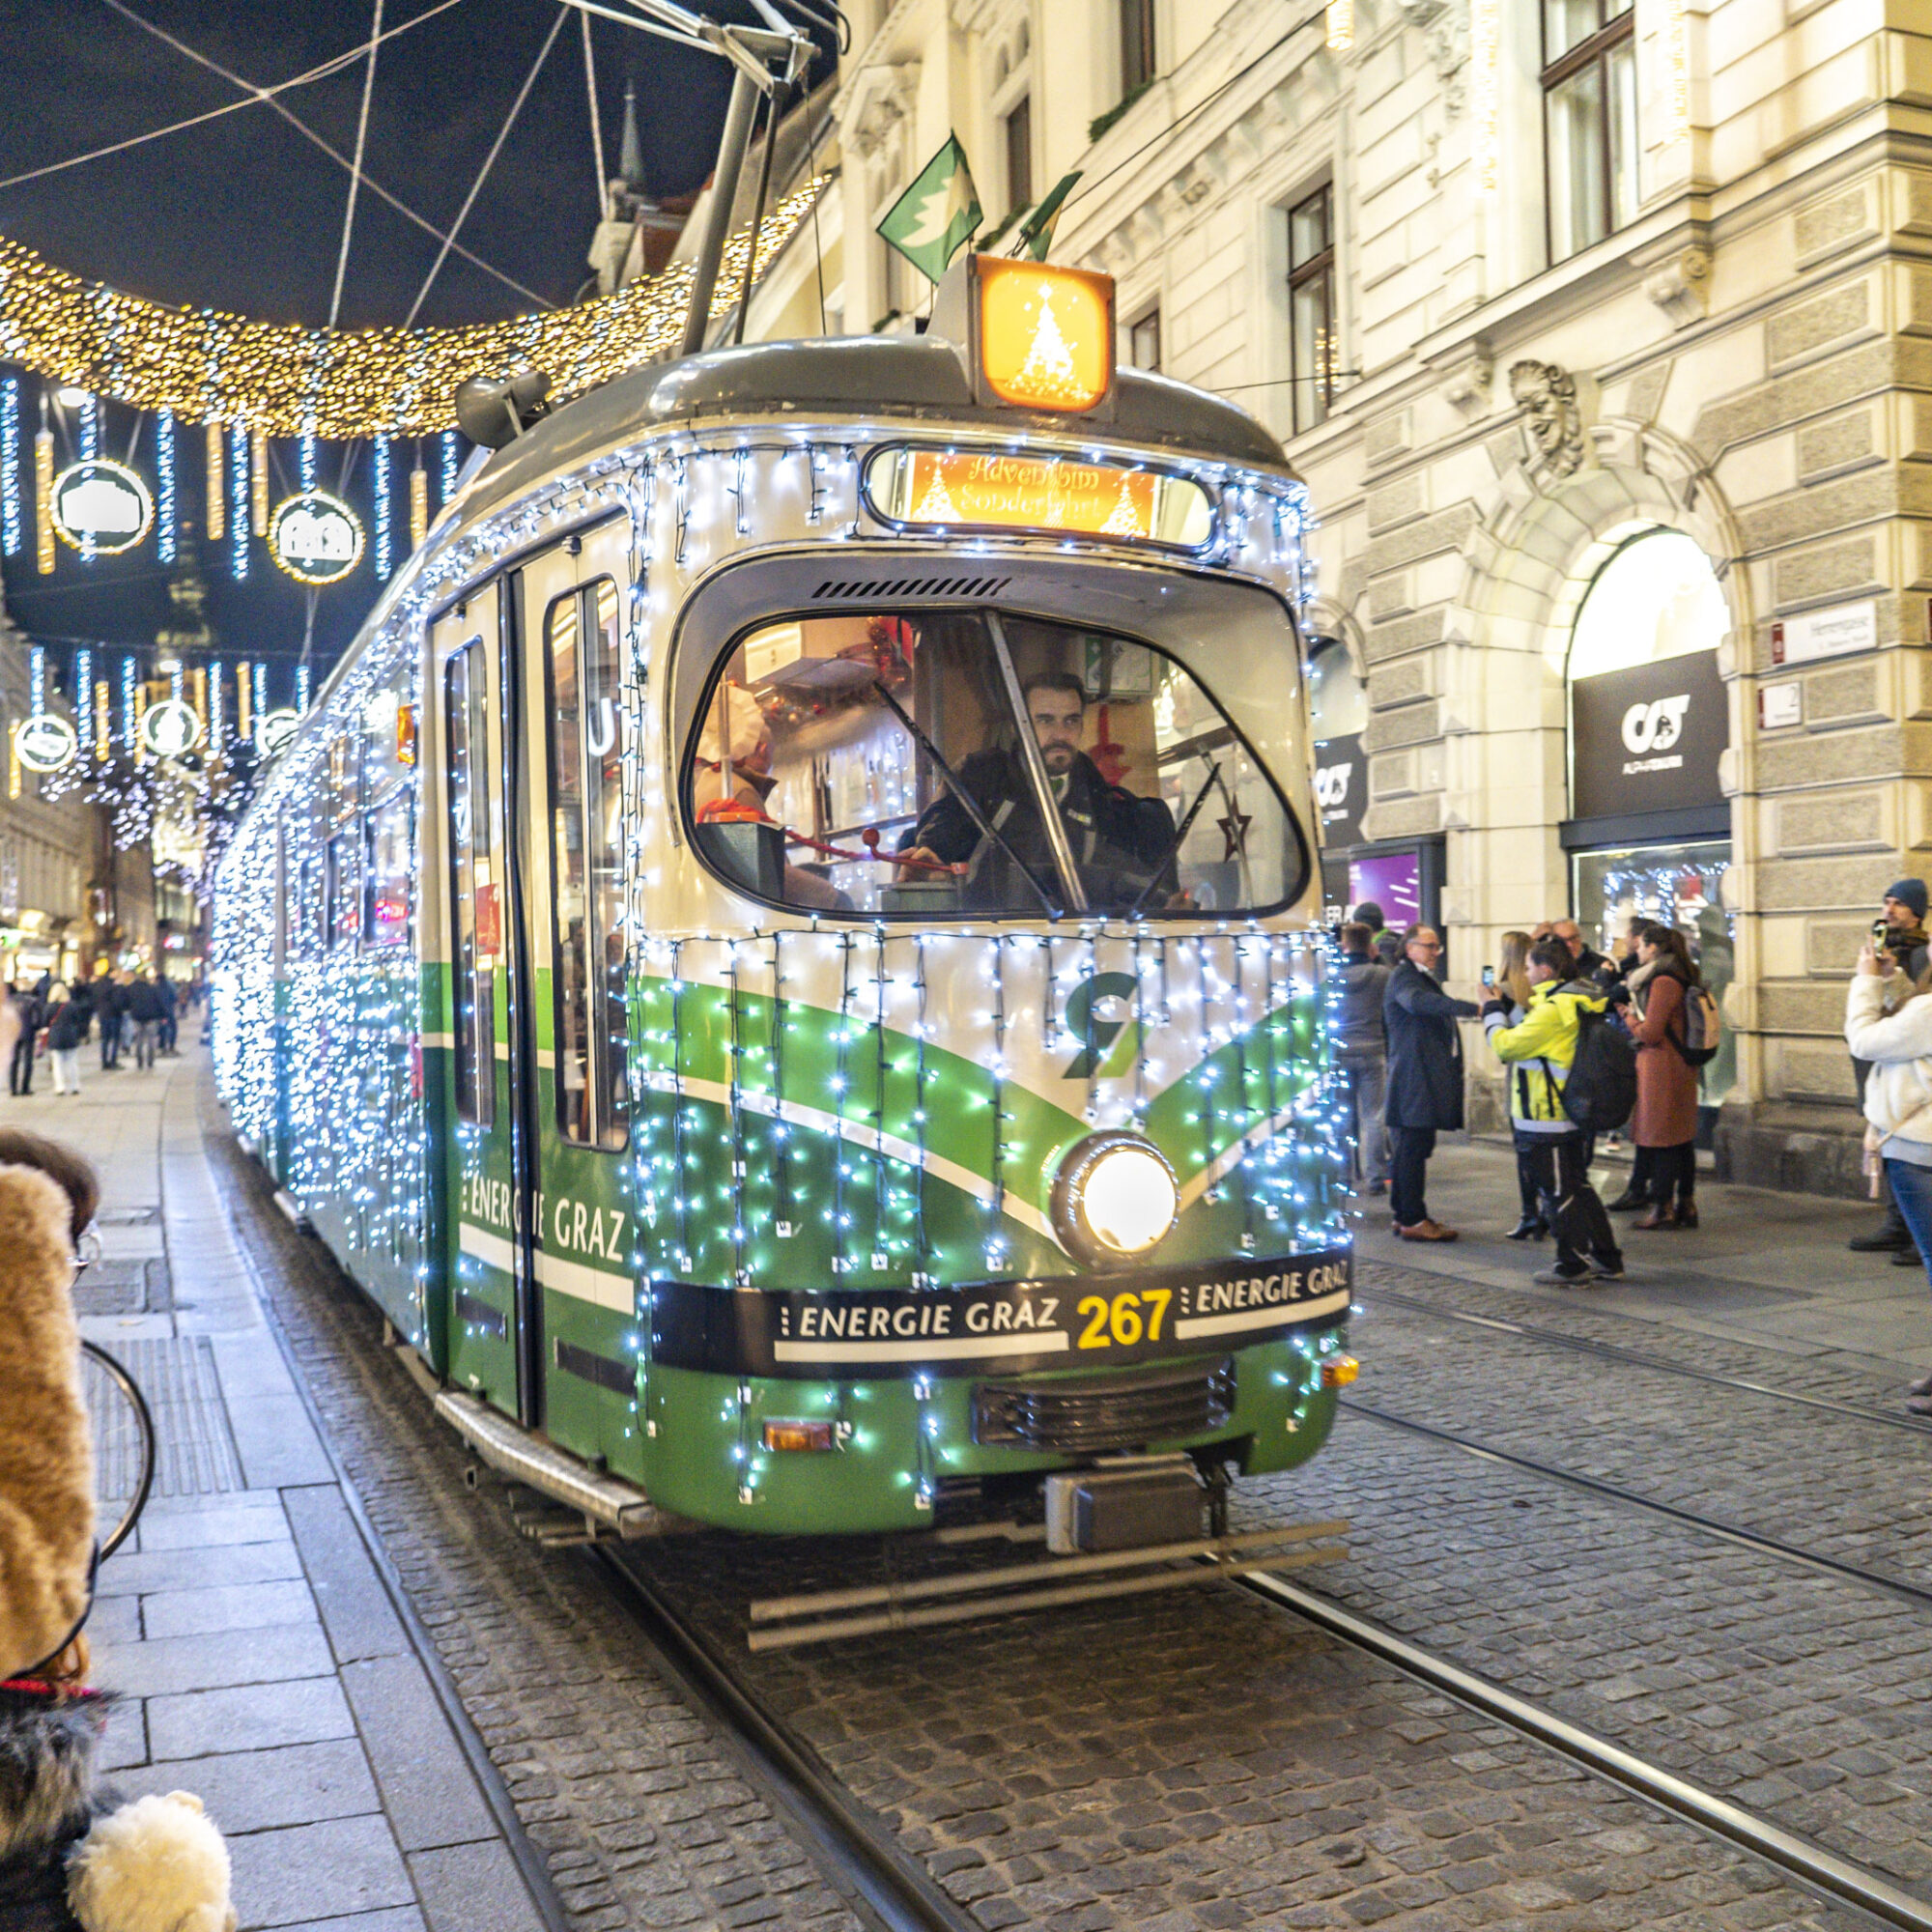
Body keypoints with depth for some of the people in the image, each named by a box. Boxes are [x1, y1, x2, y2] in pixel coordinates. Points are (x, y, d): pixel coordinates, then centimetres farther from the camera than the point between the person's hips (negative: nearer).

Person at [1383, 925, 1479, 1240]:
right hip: (1414, 1079, -10)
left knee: (1411, 1148, 13)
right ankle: (1412, 1219, -5)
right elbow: (1419, 1001, -31)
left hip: (1429, 1078, 10)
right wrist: (1473, 1008, -38)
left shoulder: (1426, 978, 24)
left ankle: (1404, 1214, 18)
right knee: (1412, 1147, -7)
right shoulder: (1403, 976, -10)